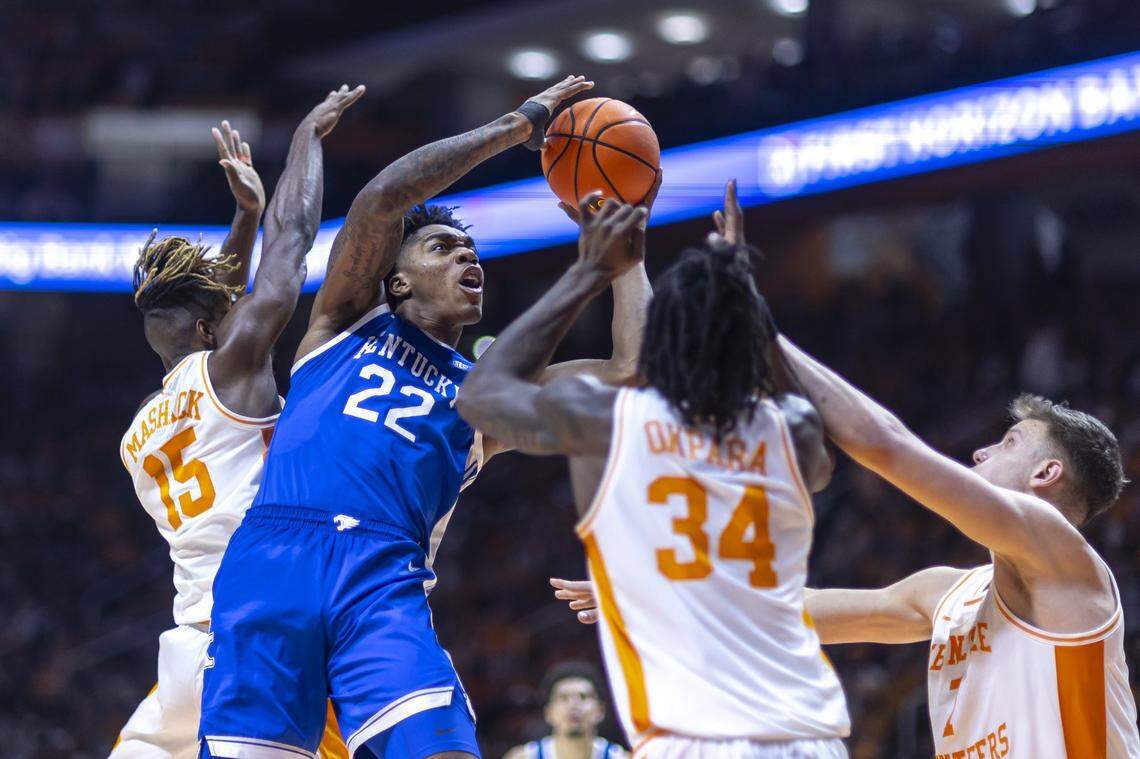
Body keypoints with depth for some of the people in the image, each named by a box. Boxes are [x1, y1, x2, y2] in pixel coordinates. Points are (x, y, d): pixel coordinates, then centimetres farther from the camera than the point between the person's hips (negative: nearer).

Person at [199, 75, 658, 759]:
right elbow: (384, 197, 6)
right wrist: (519, 124, 11)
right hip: (272, 563, -1)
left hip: (386, 582, 2)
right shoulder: (350, 322, 22)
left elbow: (629, 369, 16)